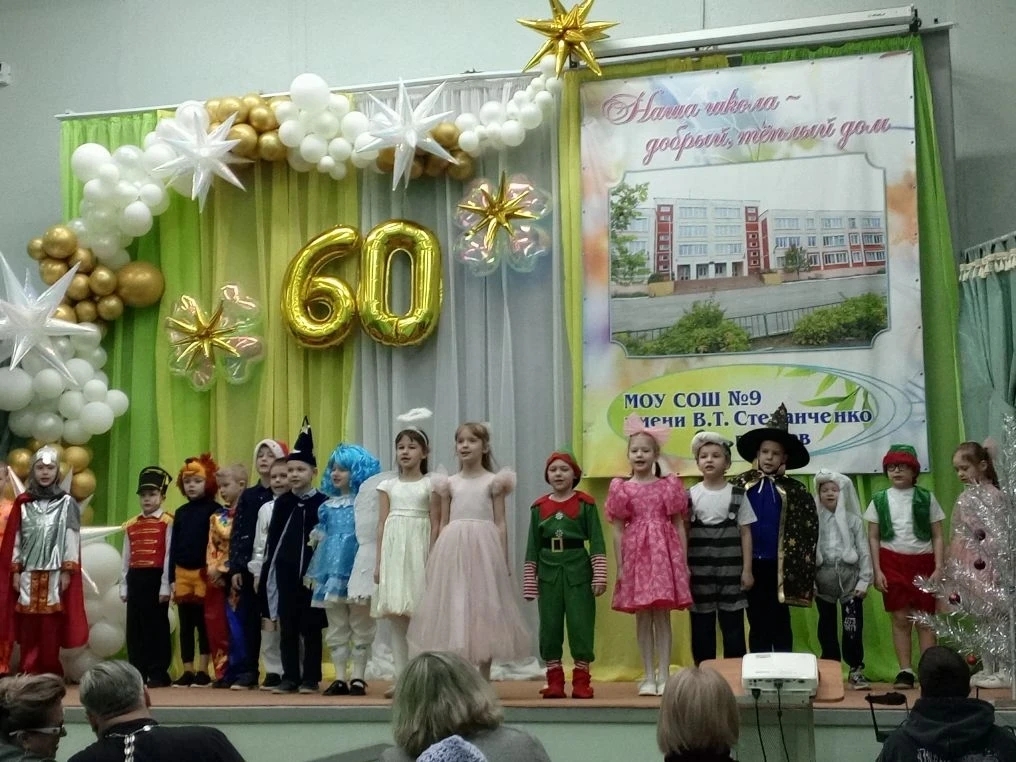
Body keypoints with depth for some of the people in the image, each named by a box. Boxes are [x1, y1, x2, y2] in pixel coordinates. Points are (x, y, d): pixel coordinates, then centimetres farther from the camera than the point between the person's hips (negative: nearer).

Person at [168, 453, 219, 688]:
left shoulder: (214, 510, -3)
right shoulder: (181, 512, 12)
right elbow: (173, 546, 13)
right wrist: (171, 578, 7)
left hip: (204, 573, -5)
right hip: (182, 573, 5)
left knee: (204, 624, 2)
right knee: (185, 625, 8)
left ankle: (203, 671, 8)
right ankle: (188, 671, 14)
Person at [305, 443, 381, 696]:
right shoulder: (328, 506, 13)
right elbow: (321, 540, 17)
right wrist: (315, 573, 15)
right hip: (332, 571, 6)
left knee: (360, 628, 3)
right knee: (336, 630, 8)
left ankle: (358, 678, 9)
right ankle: (340, 678, 13)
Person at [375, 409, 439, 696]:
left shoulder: (430, 485, 3)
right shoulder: (388, 486, 11)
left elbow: (435, 525, 0)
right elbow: (382, 525, 10)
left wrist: (432, 561, -7)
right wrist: (379, 562, 5)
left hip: (419, 550, -3)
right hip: (393, 551, 3)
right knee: (395, 616, 3)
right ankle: (401, 679, 7)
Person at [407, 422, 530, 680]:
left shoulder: (493, 481, 3)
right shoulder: (449, 483, 11)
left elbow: (500, 524, 1)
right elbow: (443, 524, 13)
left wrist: (504, 561, -3)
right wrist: (438, 558, 7)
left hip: (483, 546, -3)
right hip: (453, 547, 3)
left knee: (483, 611, 1)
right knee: (453, 612, 1)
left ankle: (484, 681, 8)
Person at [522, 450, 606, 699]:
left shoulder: (585, 504, -1)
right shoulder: (539, 507, 7)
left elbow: (597, 542, -3)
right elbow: (533, 547, 8)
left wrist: (599, 576, -9)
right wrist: (530, 581, 6)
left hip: (578, 570, -3)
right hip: (548, 572, 3)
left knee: (580, 624, -1)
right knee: (549, 626, 6)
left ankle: (581, 680, 9)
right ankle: (554, 680, 15)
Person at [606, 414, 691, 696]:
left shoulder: (669, 485, 4)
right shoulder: (621, 489, 4)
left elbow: (679, 525, 5)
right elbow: (618, 529, 3)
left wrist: (684, 561, 1)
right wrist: (620, 566, -1)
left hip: (664, 553, 0)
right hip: (636, 554, 1)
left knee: (662, 616, 1)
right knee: (642, 618, 5)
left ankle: (663, 676, 7)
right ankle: (649, 676, 13)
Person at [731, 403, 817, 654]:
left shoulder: (793, 489, 1)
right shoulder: (741, 485, 1)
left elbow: (808, 525, 4)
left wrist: (802, 562, 0)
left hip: (778, 565, -1)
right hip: (750, 563, 1)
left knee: (779, 621, 5)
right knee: (756, 621, 9)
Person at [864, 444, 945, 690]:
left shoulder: (926, 498, 4)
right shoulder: (880, 500, 6)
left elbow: (937, 536, 5)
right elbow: (873, 537, 6)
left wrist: (938, 568, -3)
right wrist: (877, 570, -1)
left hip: (923, 562, 0)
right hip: (892, 562, 1)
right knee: (900, 619, 1)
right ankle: (905, 671, 5)